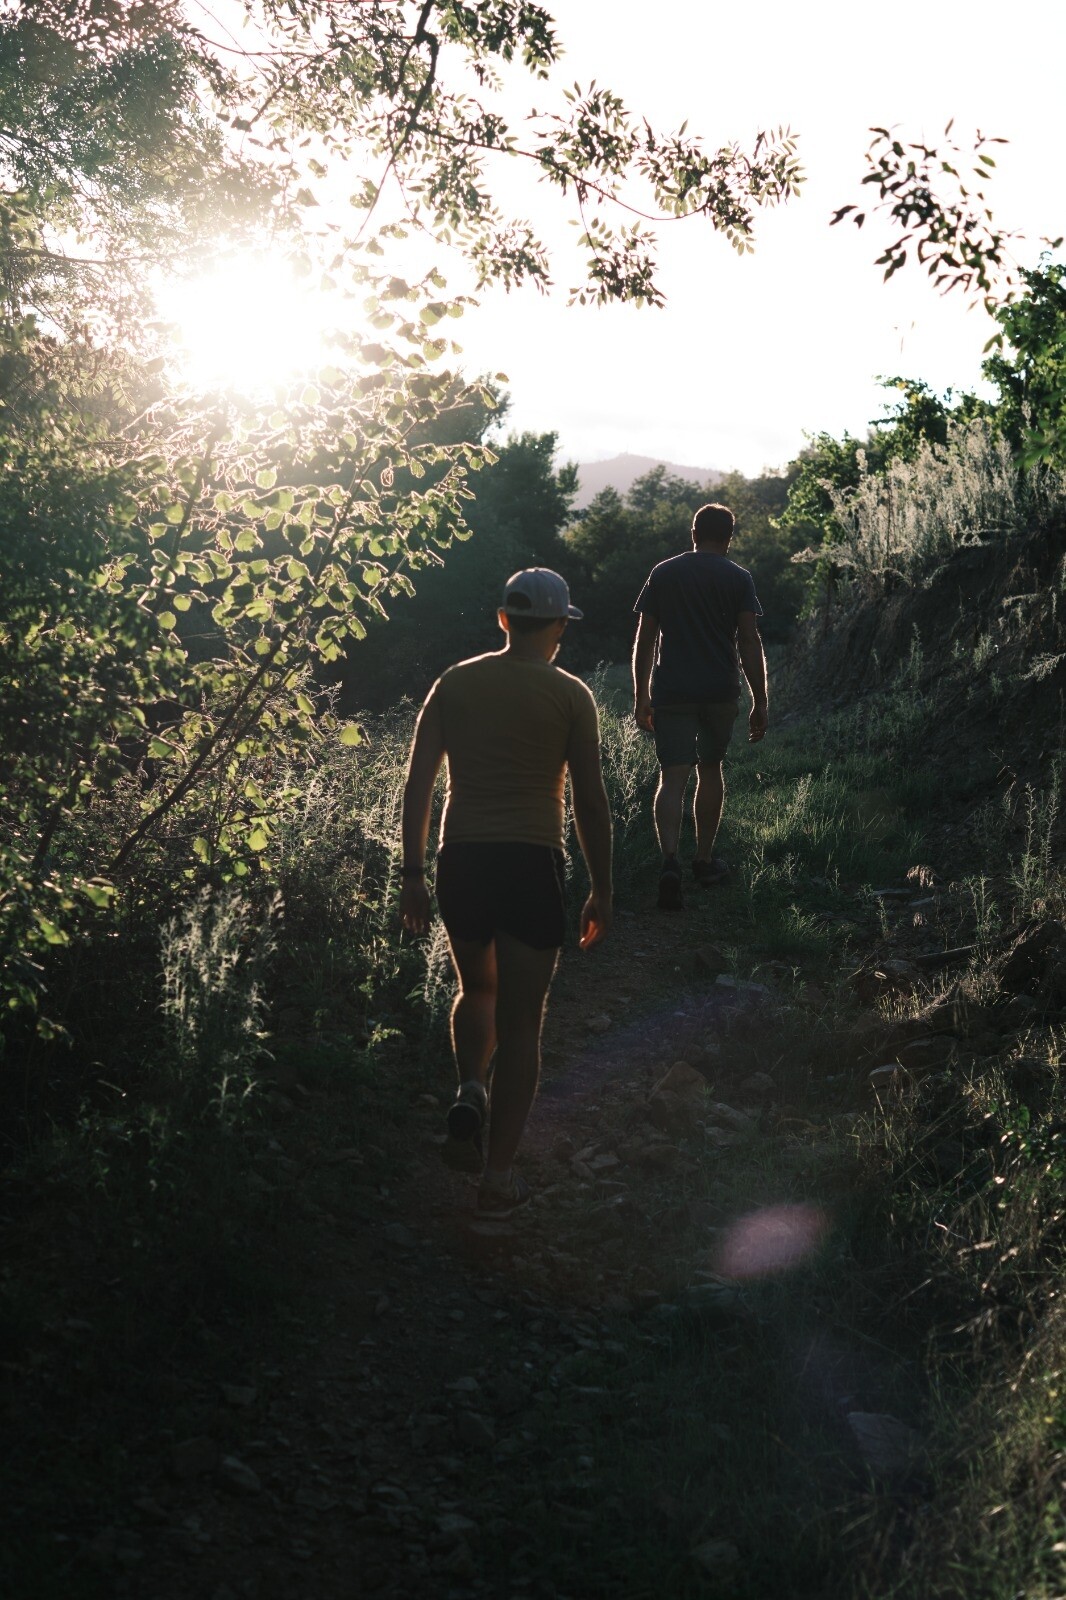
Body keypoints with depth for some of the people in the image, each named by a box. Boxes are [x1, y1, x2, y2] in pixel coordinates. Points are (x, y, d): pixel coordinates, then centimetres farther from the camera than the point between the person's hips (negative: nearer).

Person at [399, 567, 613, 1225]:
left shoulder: (455, 683, 7)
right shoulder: (570, 694, -2)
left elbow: (417, 785, 4)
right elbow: (591, 802, -4)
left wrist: (413, 875, 10)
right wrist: (602, 892, 5)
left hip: (462, 860, 3)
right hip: (533, 863, -3)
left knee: (477, 989, 28)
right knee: (520, 1021, 6)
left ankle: (470, 1093, 4)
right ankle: (499, 1178, 8)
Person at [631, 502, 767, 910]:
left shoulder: (663, 573, 6)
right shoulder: (738, 578, 1)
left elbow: (644, 640, 5)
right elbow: (750, 643, -5)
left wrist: (640, 696, 11)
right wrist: (760, 702, 0)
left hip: (670, 692, 0)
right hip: (720, 692, 0)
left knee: (672, 777, -3)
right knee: (710, 769, 17)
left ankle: (669, 861, -24)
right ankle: (704, 860, 27)